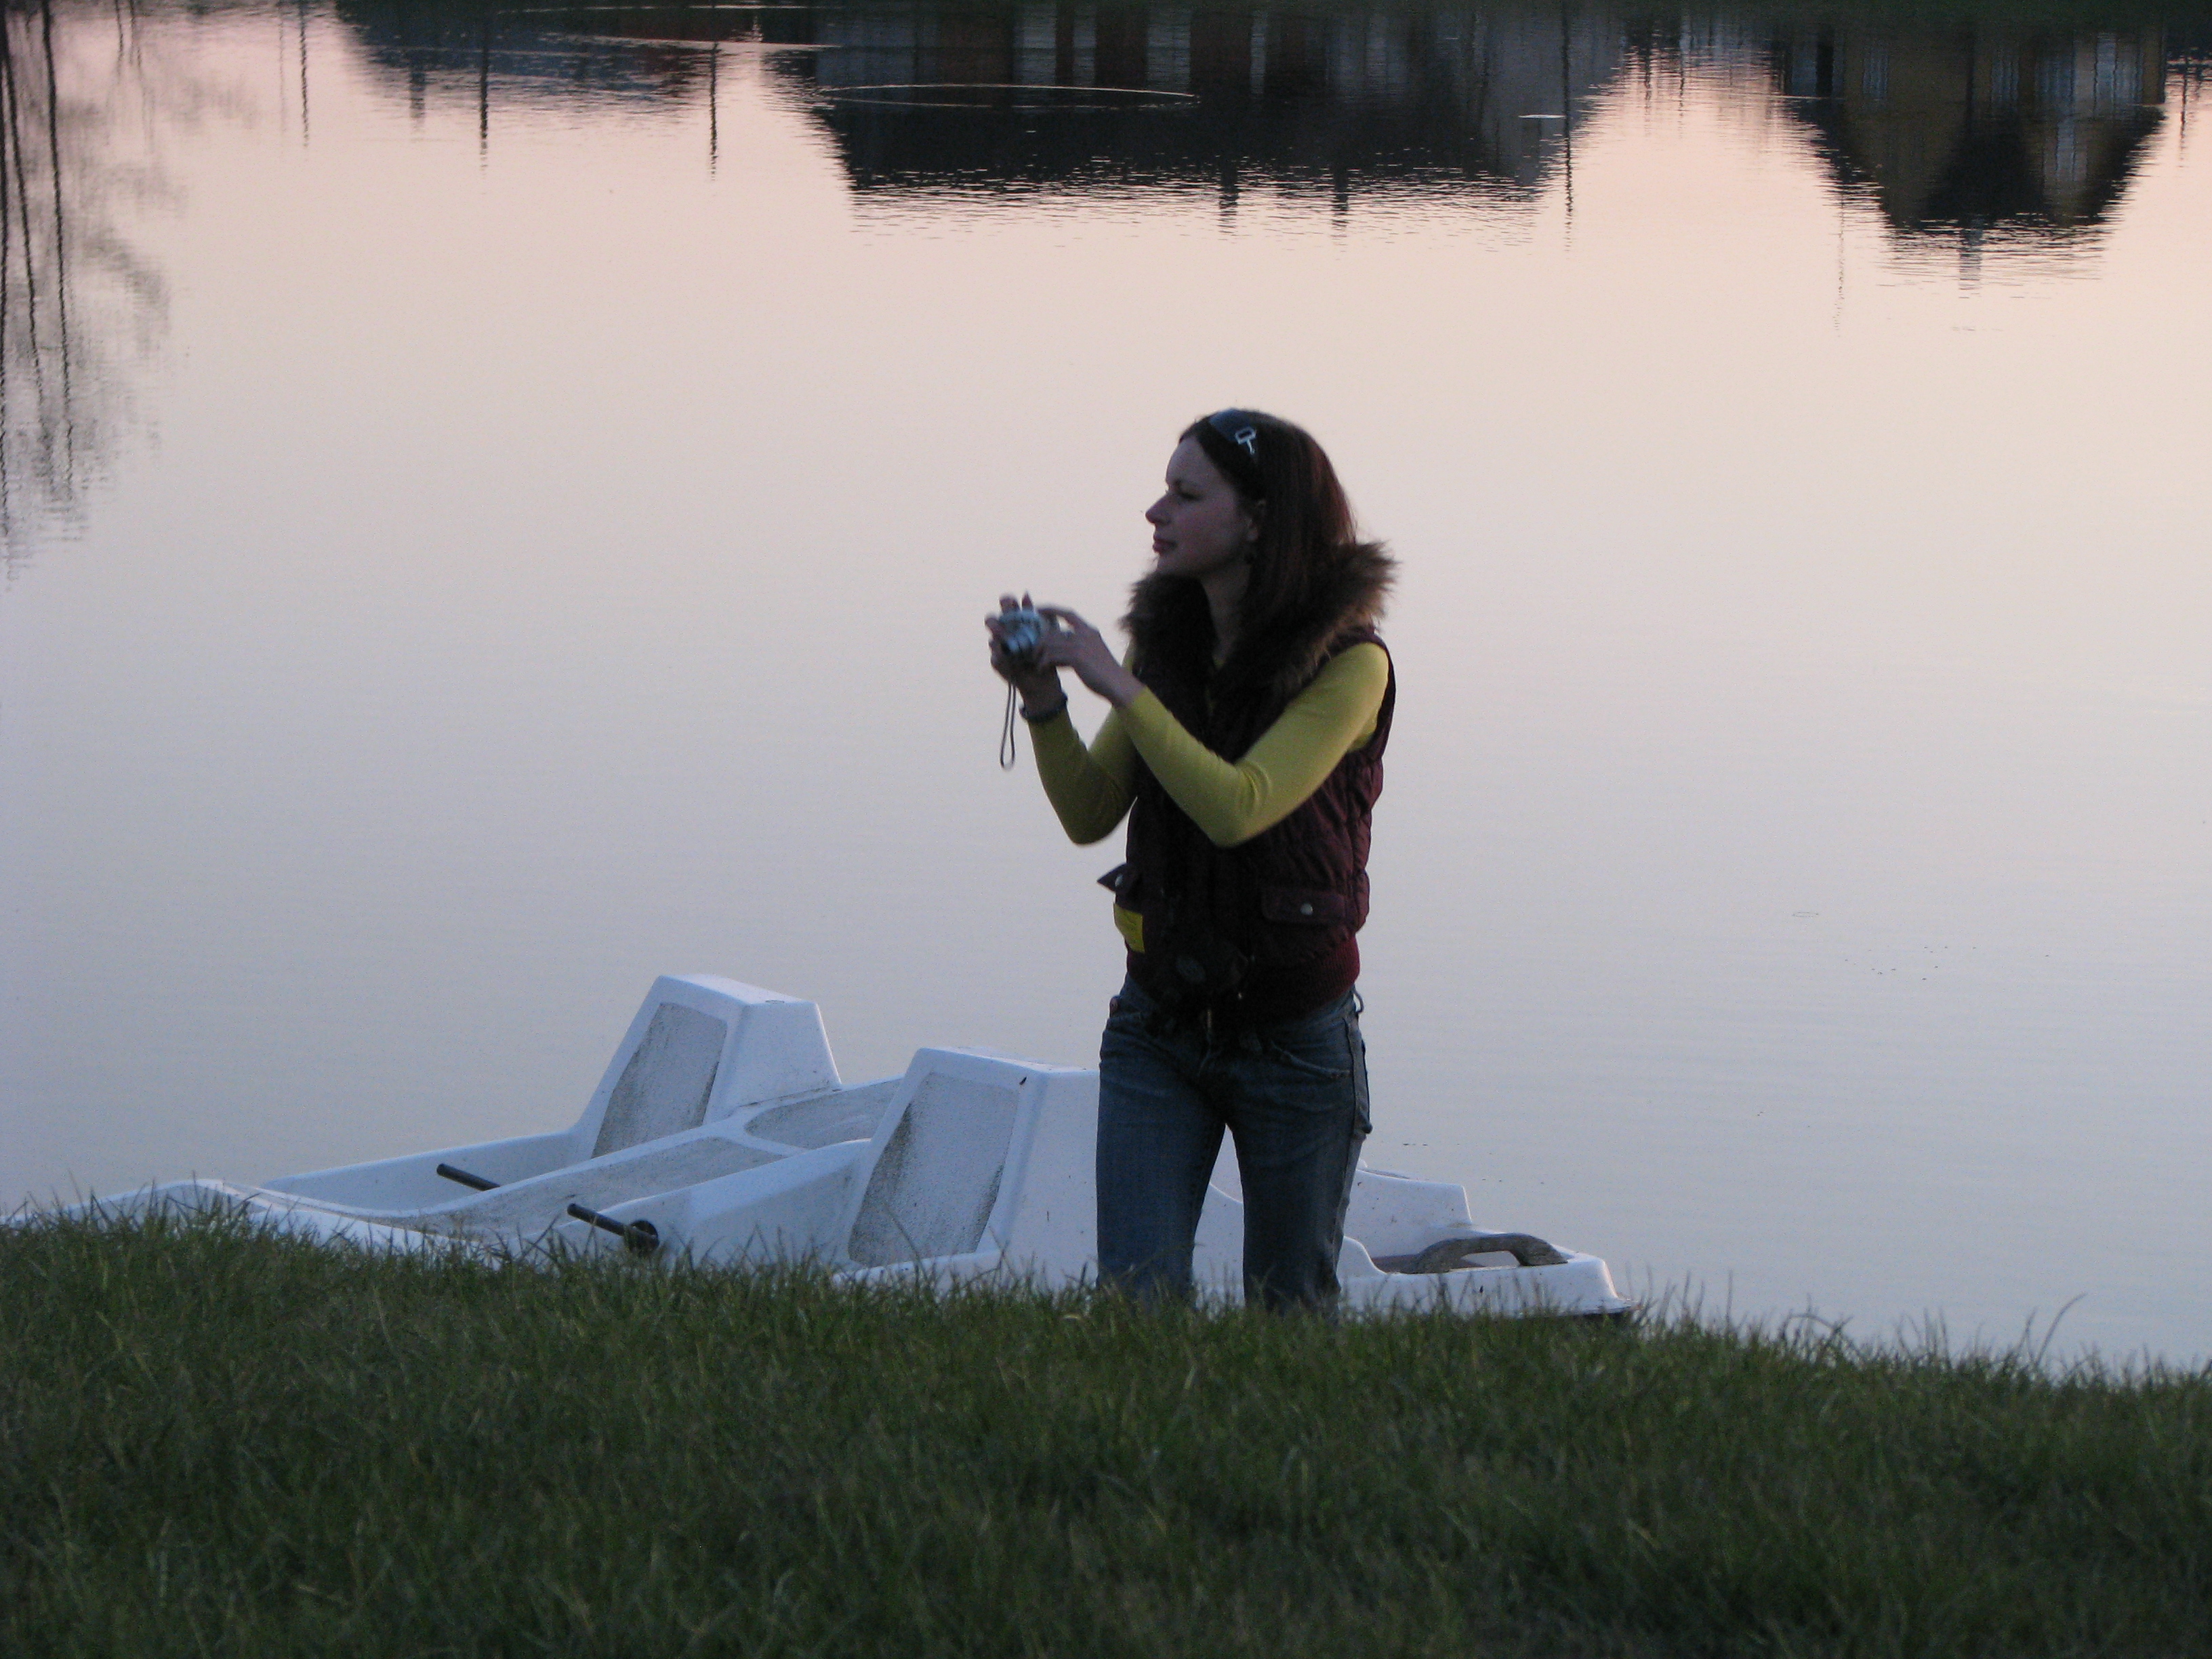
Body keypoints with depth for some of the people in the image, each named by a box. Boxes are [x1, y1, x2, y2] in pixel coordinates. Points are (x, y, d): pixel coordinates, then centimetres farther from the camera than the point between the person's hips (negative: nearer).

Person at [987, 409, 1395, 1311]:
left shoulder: (1348, 665, -13)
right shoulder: (1166, 638, 4)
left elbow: (1237, 808, -25)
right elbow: (1089, 815, 5)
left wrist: (1120, 687, -24)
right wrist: (1043, 701, -11)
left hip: (1293, 1031, -4)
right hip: (1159, 1023, 4)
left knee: (1289, 1309, 8)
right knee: (1136, 1301, -7)